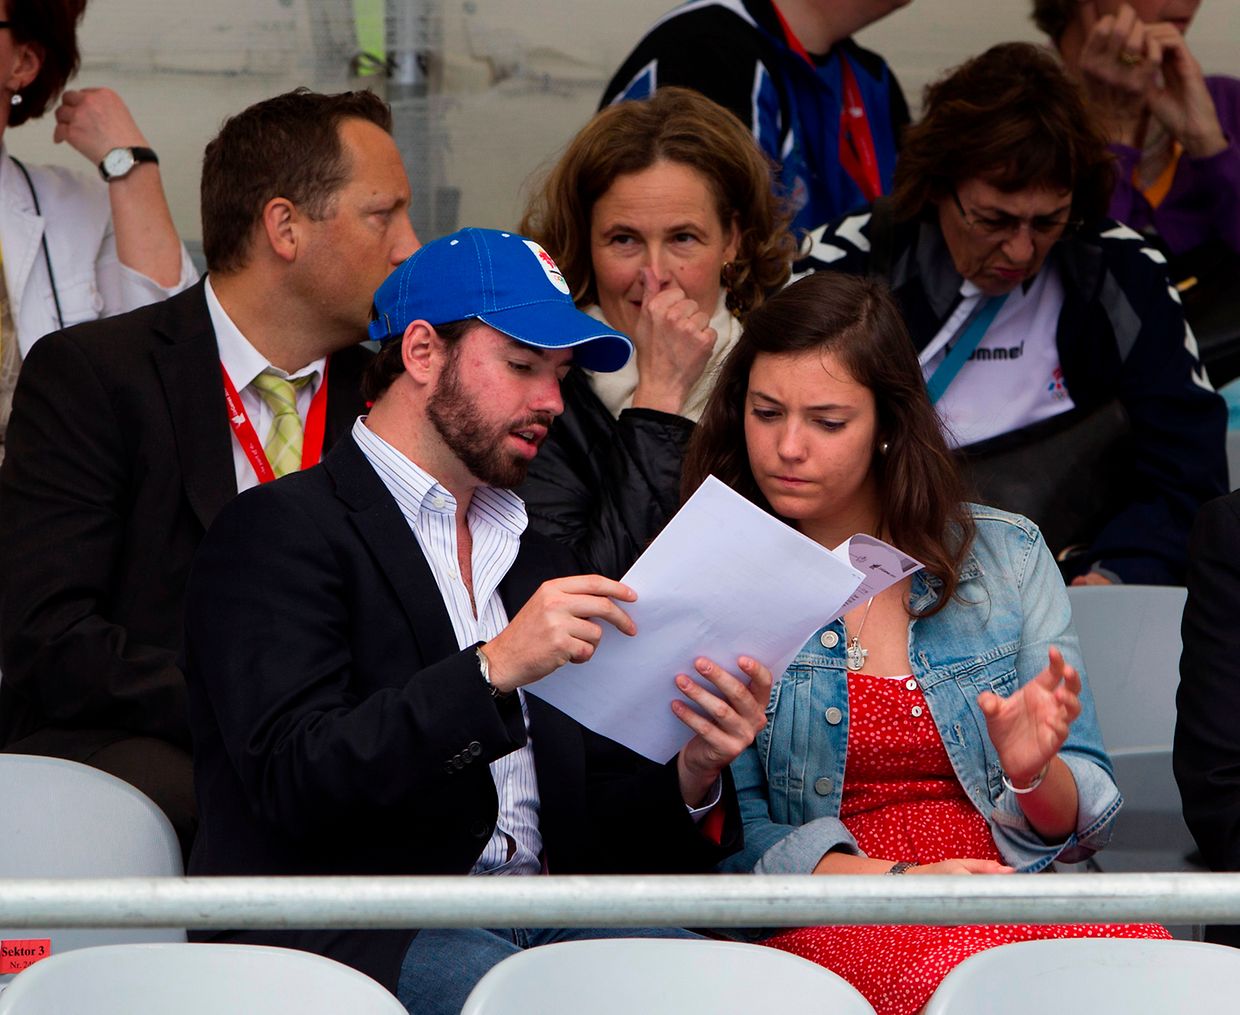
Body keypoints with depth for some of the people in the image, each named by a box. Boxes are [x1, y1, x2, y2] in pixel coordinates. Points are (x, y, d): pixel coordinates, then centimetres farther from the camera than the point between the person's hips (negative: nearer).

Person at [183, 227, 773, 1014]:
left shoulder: (539, 563, 24)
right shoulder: (282, 531, 1)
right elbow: (292, 779, -14)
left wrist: (692, 779, -2)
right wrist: (493, 669, -22)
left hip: (540, 920, 6)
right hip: (352, 939, -6)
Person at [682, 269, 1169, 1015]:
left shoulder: (1006, 556, 13)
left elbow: (1086, 819, 13)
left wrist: (1034, 772, -10)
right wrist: (895, 880, -14)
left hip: (1018, 894, 3)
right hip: (826, 921, -3)